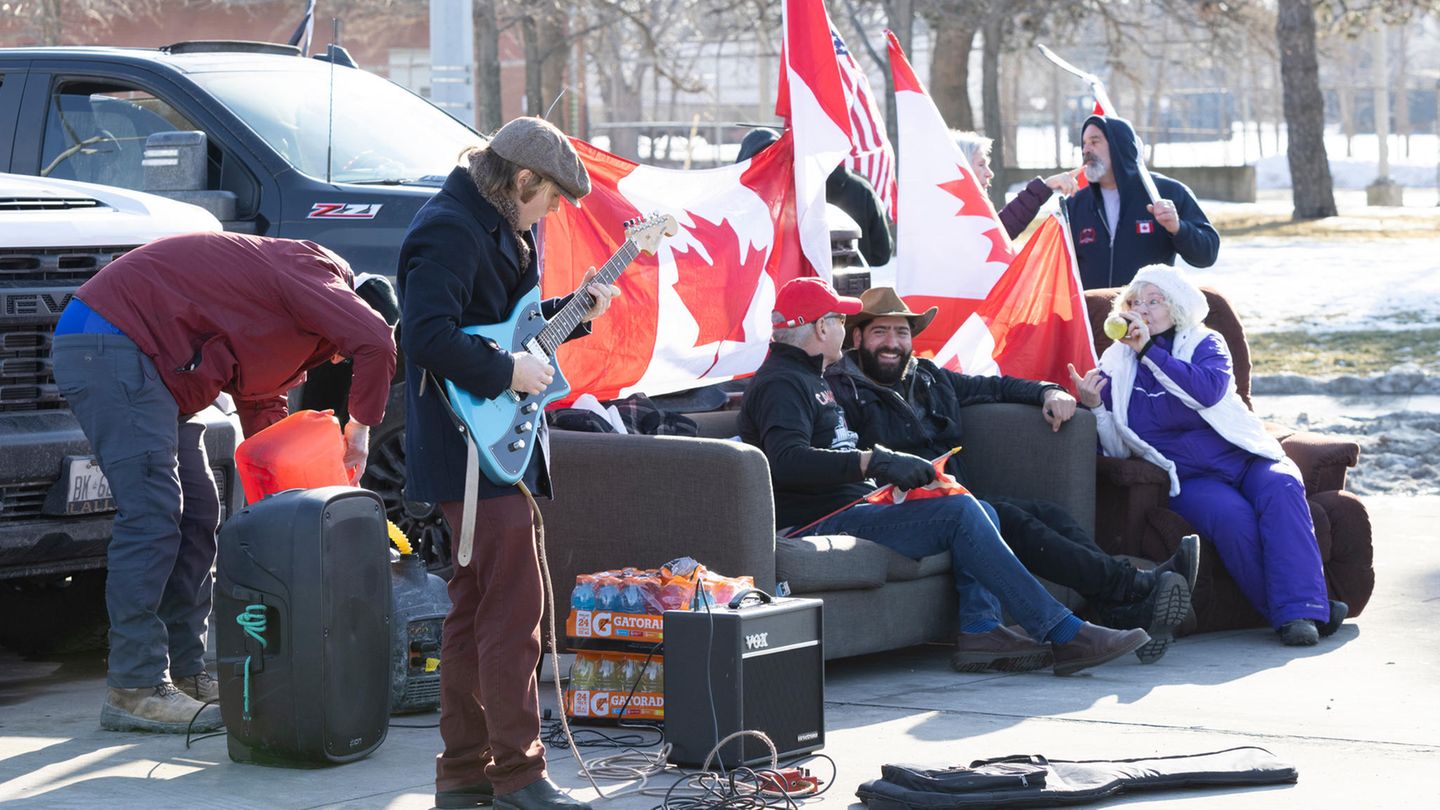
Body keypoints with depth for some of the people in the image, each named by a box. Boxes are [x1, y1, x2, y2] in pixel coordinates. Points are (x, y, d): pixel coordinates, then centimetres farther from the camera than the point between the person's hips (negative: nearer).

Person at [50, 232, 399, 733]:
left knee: (196, 515, 12)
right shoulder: (315, 271, -8)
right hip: (106, 347, -11)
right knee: (151, 517, -14)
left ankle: (185, 674, 14)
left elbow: (263, 410, 21)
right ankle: (134, 690, -14)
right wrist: (362, 426, -10)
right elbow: (376, 342, -23)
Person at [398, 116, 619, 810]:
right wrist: (507, 371, -20)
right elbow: (427, 336, -26)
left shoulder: (499, 230, 17)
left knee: (476, 607, 12)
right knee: (516, 604, -11)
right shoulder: (448, 231, -16)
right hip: (474, 448, -11)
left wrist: (577, 313, 15)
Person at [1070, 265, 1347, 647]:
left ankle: (1298, 608, -41)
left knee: (1281, 488, -32)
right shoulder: (1116, 365, 11)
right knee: (1232, 515, -33)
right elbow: (1118, 450, 6)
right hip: (1189, 478, -1)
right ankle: (1298, 612, -30)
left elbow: (1208, 390, -16)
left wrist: (1149, 351, -18)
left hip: (1243, 458, 1)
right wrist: (1094, 406, -12)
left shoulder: (1205, 343, 8)